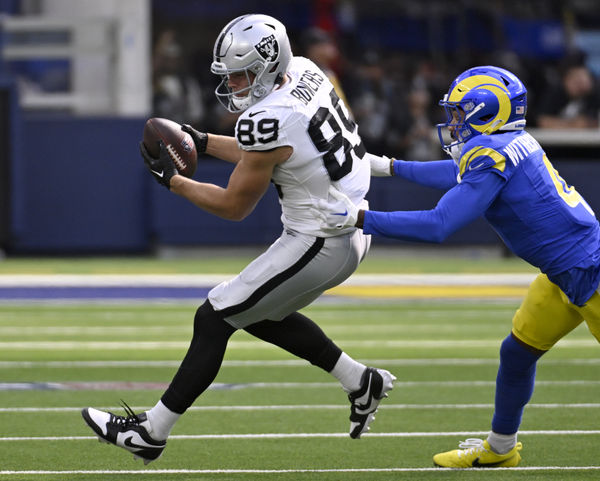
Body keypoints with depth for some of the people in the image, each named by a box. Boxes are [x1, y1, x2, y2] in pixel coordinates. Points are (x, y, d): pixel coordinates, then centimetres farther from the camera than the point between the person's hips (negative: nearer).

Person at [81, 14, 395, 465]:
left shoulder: (268, 120, -25)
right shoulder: (303, 71, 2)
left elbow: (235, 205, -12)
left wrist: (171, 178, -3)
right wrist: (204, 142, 12)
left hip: (320, 247, -9)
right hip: (351, 232, 9)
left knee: (214, 320, -1)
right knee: (260, 313, 25)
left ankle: (151, 431, 7)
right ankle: (360, 381, 27)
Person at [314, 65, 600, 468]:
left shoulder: (492, 155, -20)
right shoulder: (512, 145, 7)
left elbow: (439, 226, -24)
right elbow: (462, 174, 29)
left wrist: (359, 219, -20)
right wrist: (389, 167, 39)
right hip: (564, 275, 10)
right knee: (517, 354, 17)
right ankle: (500, 448, 33)